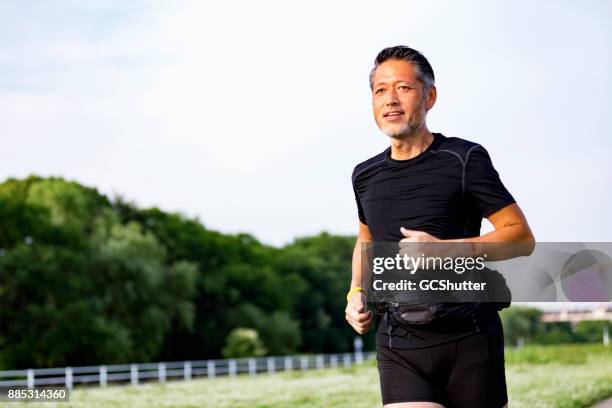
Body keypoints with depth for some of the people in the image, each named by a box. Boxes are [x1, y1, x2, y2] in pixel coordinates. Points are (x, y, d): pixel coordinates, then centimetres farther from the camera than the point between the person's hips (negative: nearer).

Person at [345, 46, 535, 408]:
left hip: (470, 338, -3)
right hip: (398, 348, 3)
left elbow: (522, 237, -5)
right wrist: (357, 292, 13)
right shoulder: (365, 176, 11)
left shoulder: (464, 160, -4)